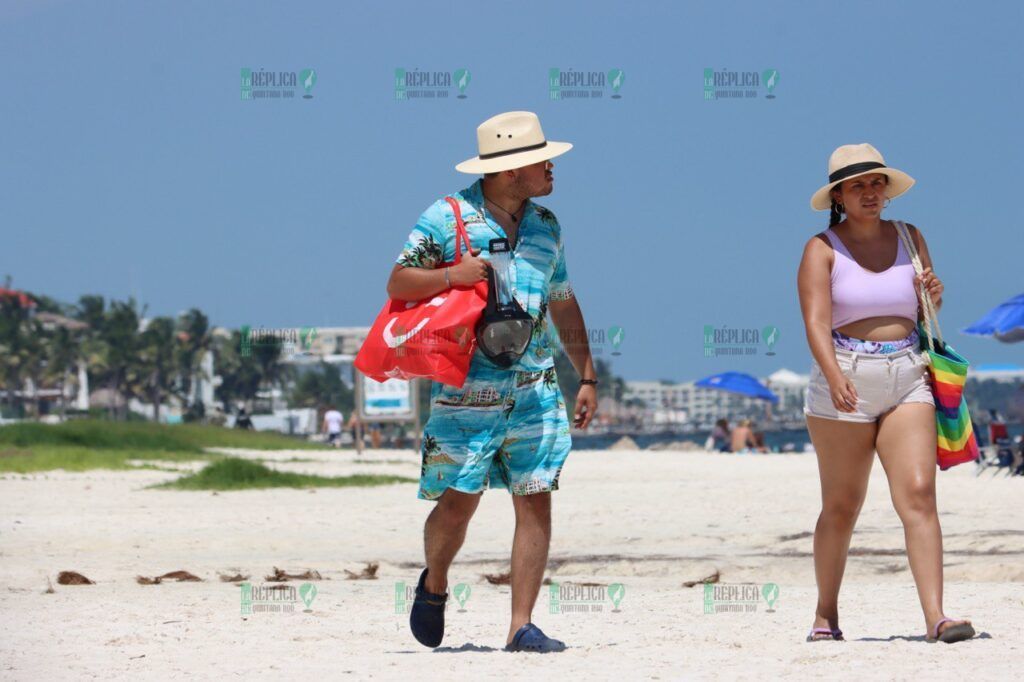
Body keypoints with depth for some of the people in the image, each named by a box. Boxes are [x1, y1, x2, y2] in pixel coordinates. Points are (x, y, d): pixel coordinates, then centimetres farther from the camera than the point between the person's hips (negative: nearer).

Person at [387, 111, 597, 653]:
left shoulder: (545, 227, 13)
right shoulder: (447, 218, -4)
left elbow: (563, 305, 21)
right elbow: (397, 283, -3)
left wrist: (587, 377, 17)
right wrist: (452, 275, -20)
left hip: (535, 390, 4)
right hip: (466, 392, -4)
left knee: (536, 502, -4)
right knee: (458, 501, -3)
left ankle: (521, 625, -2)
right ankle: (434, 584, 28)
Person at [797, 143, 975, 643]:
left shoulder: (910, 239, 12)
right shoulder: (822, 250, -2)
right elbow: (816, 322, -15)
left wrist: (933, 295, -1)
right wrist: (834, 377, -32)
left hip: (907, 381, 3)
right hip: (845, 384, -3)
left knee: (918, 493, -12)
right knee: (842, 507, 5)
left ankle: (935, 617, -21)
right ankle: (826, 615, 21)